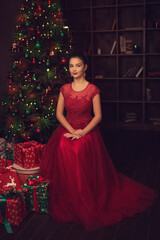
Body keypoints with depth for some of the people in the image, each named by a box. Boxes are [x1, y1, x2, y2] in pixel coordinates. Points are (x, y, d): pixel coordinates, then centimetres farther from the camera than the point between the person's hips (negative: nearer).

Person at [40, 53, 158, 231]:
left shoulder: (93, 89, -4)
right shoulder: (64, 89, 6)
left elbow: (98, 116, -5)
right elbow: (59, 113, 4)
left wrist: (82, 132, -17)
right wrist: (72, 130, -11)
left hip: (88, 132, -3)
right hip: (67, 131, 3)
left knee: (87, 172, -20)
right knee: (66, 172, -16)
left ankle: (89, 208, 2)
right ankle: (68, 207, 6)